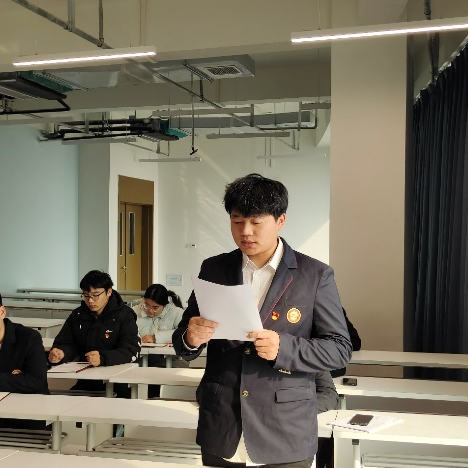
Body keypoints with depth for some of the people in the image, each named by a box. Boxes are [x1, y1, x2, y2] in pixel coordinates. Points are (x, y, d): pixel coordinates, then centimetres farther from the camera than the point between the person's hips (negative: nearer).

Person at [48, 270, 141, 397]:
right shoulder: (77, 315, 12)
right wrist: (60, 353, -14)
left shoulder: (124, 315, -3)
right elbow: (67, 344, 11)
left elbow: (132, 351, -12)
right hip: (85, 382, 4)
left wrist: (103, 358, -30)